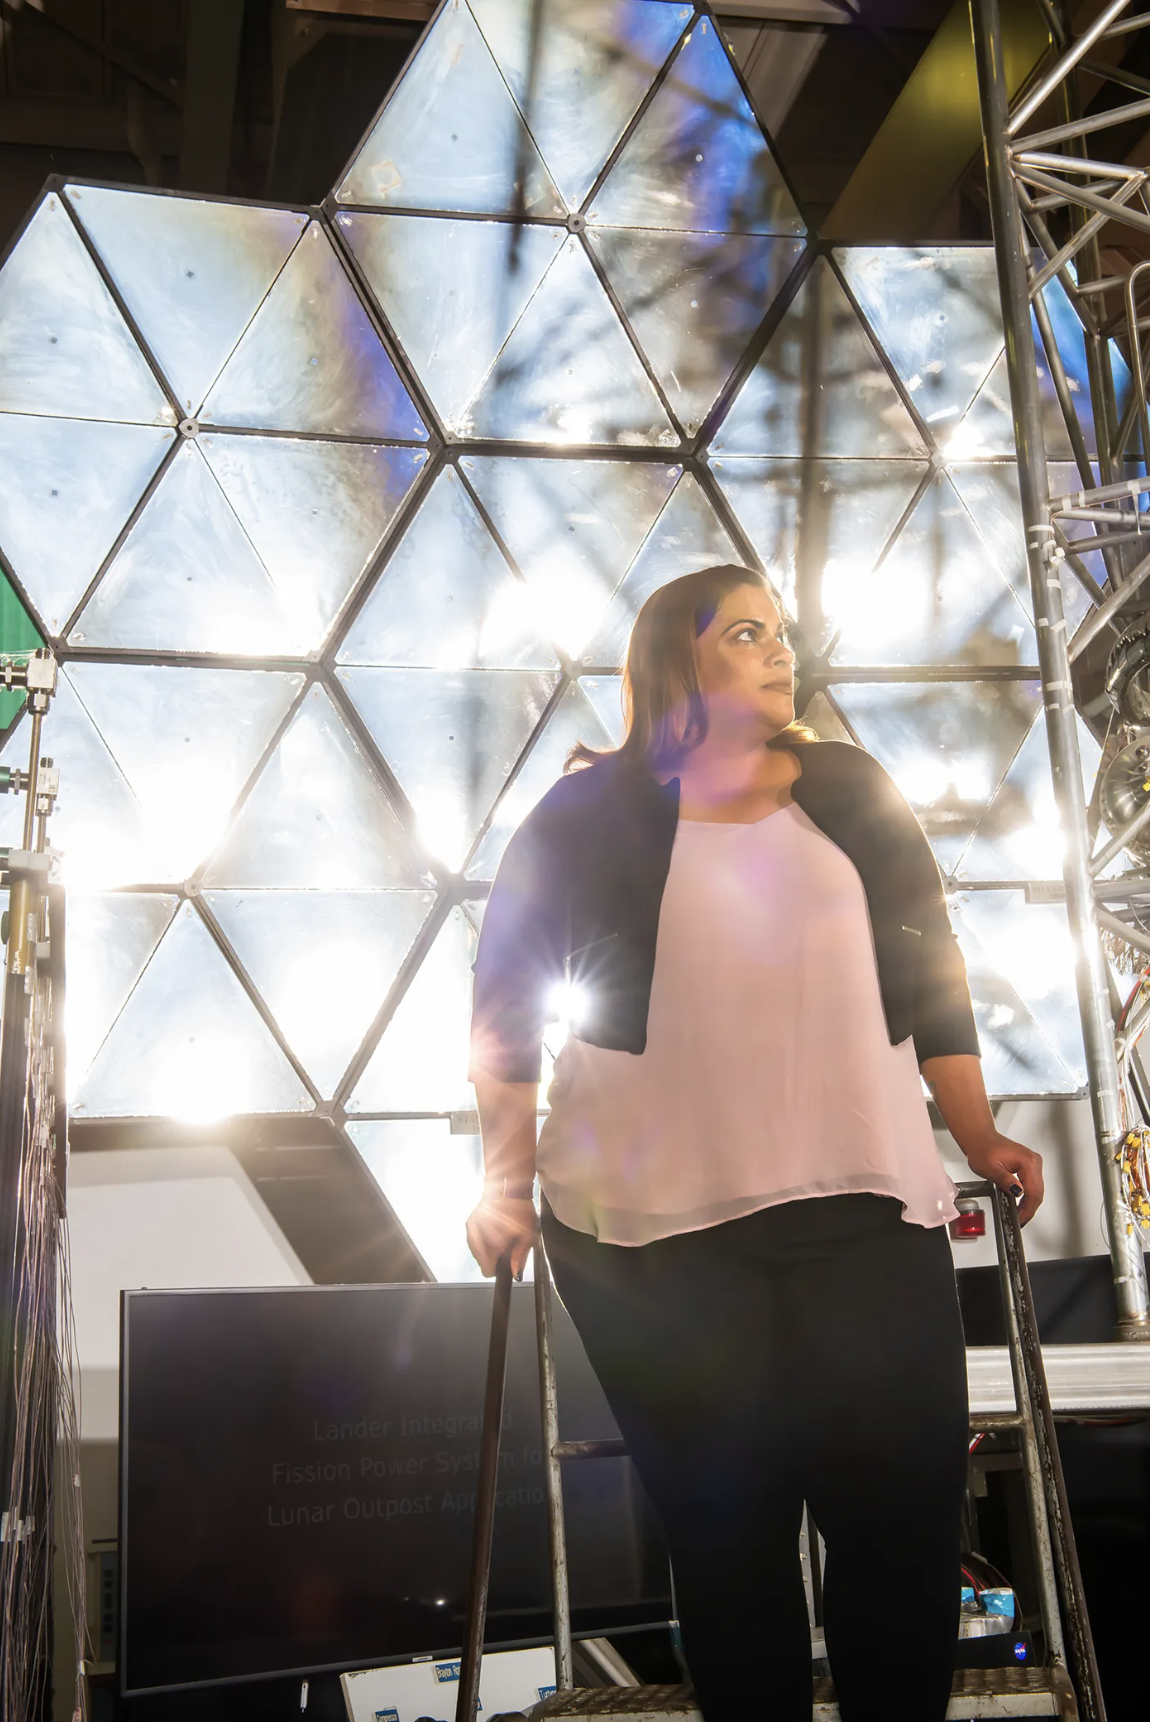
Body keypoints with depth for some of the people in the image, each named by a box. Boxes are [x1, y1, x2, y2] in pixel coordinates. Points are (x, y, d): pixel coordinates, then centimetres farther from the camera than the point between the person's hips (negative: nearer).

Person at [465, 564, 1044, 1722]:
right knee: (726, 1528, 2)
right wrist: (508, 1183, 1)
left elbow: (928, 974, 16)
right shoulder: (587, 819, 5)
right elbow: (505, 1007, 6)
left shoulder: (850, 793, 13)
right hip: (653, 1235, -2)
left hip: (866, 1212, 3)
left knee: (903, 1506, 0)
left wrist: (976, 1137, 12)